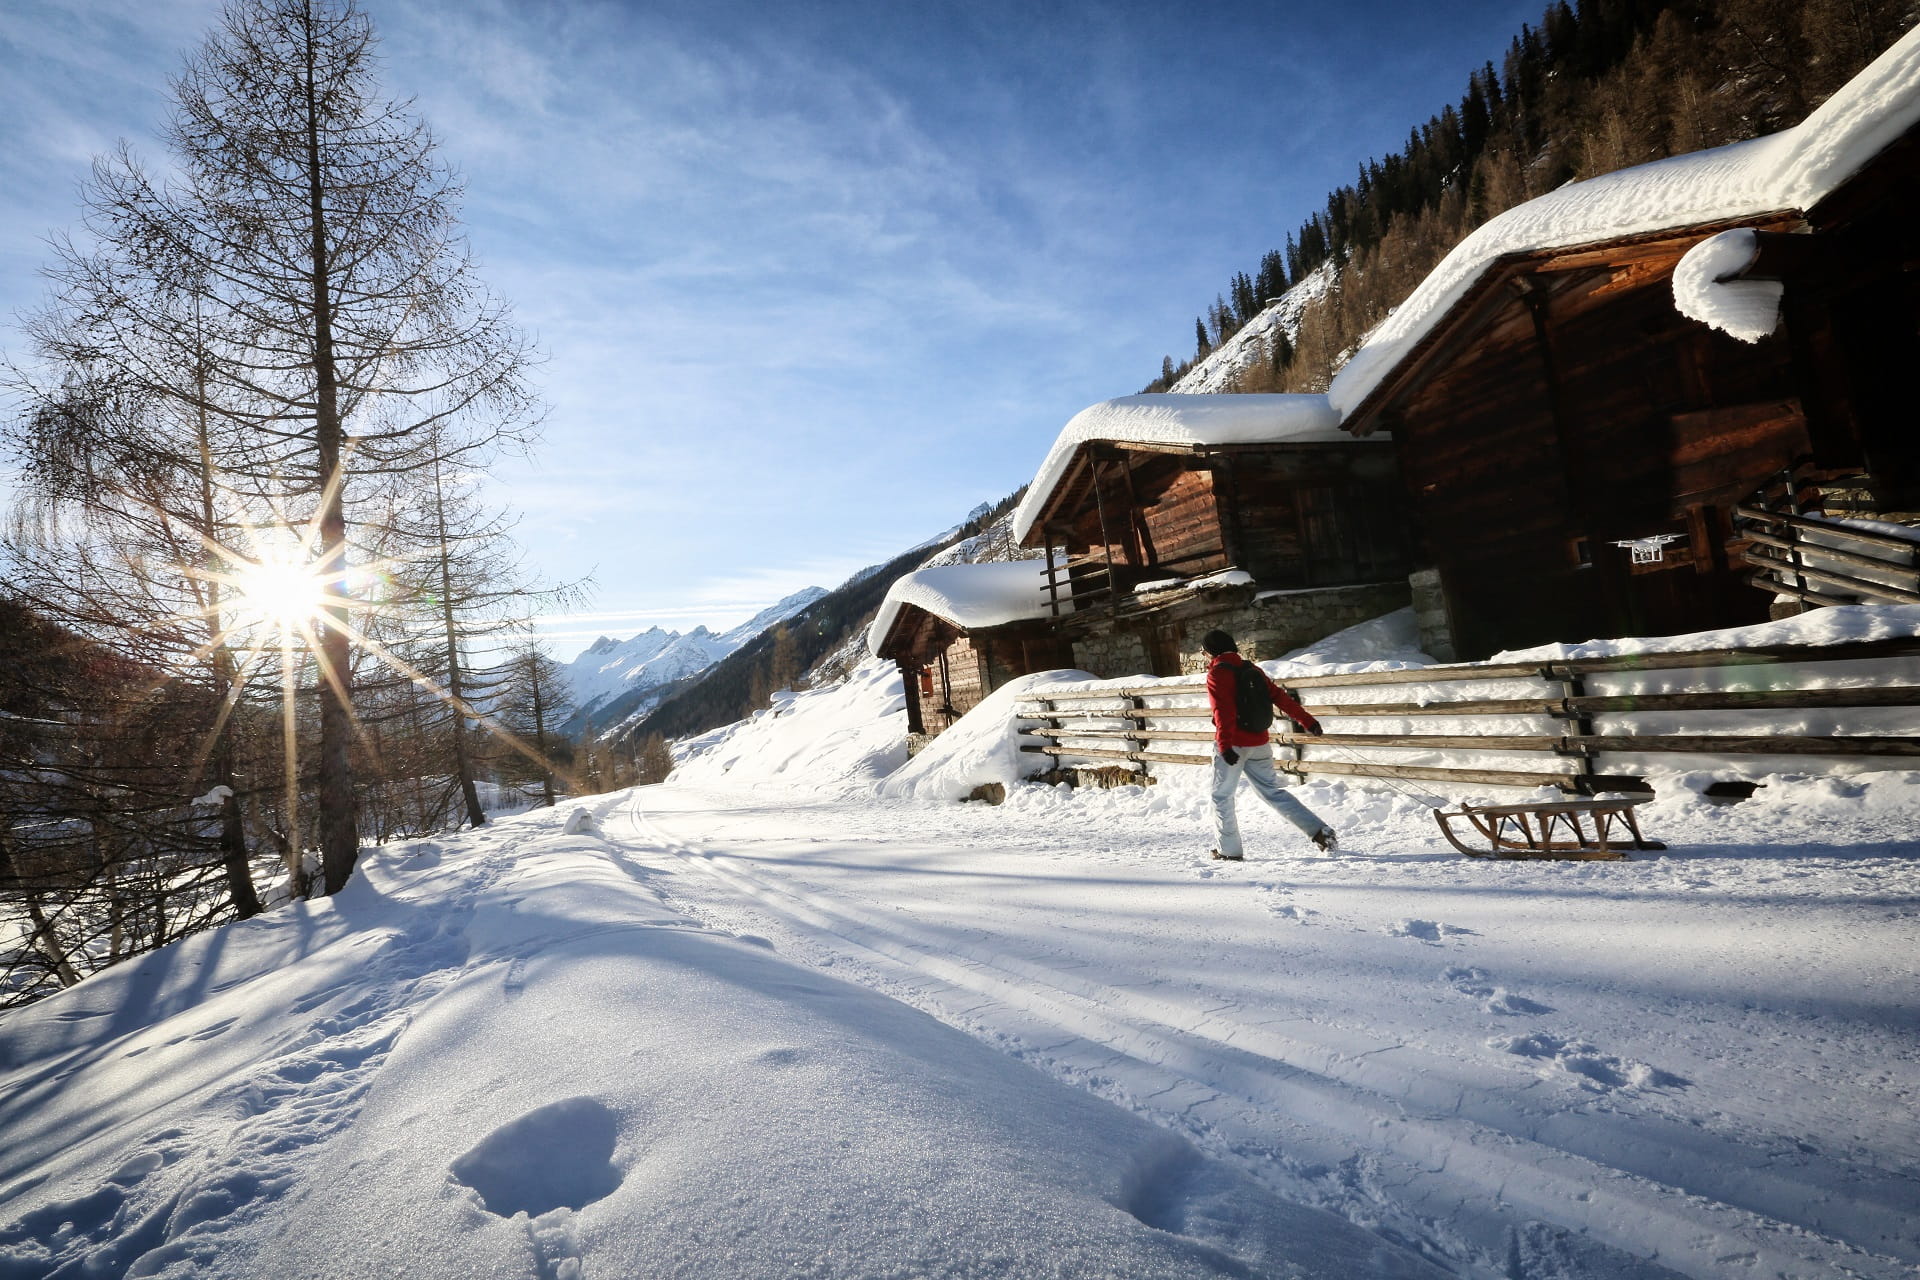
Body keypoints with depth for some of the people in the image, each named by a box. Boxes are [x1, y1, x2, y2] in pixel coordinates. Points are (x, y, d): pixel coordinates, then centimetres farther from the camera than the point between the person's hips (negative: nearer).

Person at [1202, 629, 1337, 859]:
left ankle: (1229, 850, 11)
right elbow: (1279, 696, 9)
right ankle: (1320, 831, 7)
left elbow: (1222, 710, -21)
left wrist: (1224, 745, -28)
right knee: (1273, 792, 14)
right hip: (1259, 744, 7)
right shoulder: (1251, 669, 11)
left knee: (1222, 797, 7)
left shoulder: (1217, 673, -9)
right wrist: (1306, 720, 12)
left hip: (1233, 746, -6)